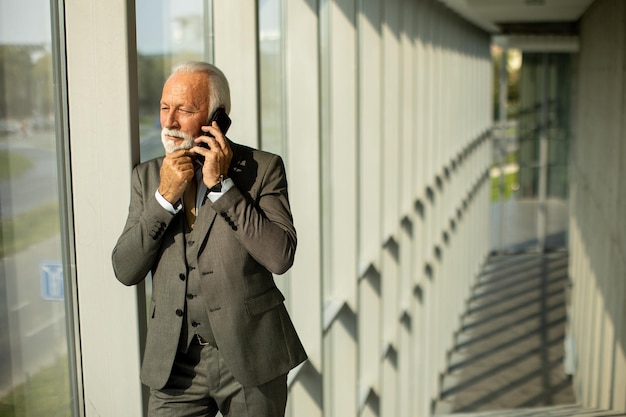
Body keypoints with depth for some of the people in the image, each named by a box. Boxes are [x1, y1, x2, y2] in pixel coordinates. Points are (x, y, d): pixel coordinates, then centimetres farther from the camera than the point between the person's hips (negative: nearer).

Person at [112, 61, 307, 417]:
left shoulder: (262, 167, -5)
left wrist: (222, 185, -17)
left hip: (249, 359, -2)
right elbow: (125, 271, -1)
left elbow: (281, 257, -17)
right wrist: (165, 196, -12)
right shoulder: (148, 176, 5)